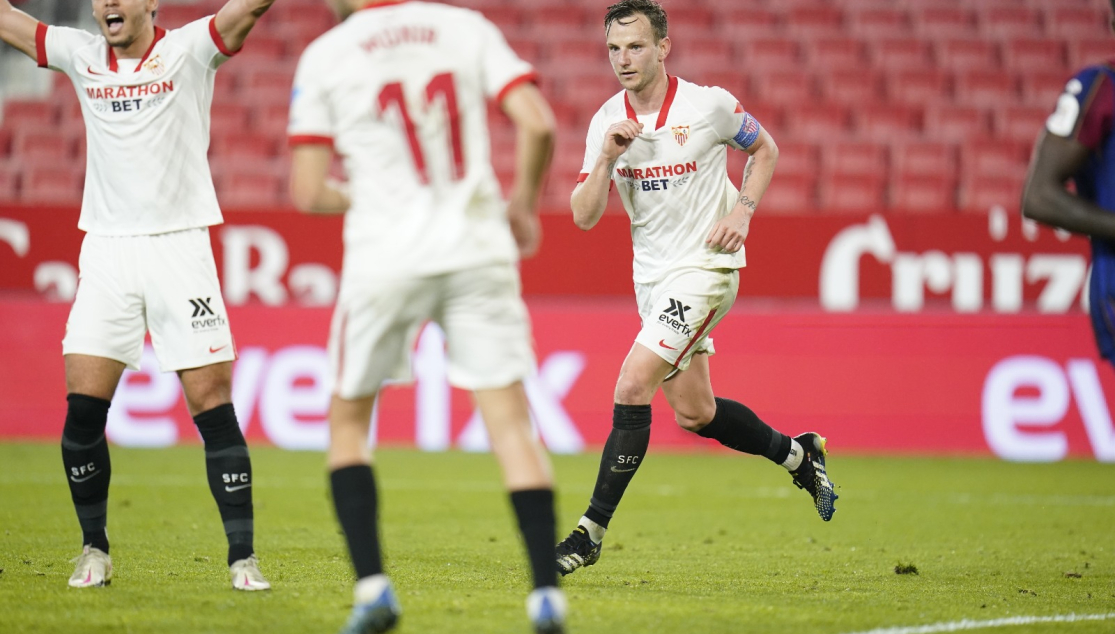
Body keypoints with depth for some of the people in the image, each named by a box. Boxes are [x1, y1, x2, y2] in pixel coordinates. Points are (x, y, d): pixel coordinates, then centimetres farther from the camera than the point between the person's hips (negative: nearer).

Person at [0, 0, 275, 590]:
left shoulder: (189, 50, 0)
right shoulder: (80, 55, 10)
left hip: (179, 248, -3)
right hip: (106, 249, 3)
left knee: (212, 404, -6)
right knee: (83, 404, -4)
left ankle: (242, 556, -1)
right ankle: (95, 550, 10)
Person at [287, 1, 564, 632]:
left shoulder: (325, 55, 3)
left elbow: (308, 192, 0)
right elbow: (537, 124, -4)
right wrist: (522, 204, 11)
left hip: (385, 258, -1)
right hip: (479, 250, 1)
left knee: (348, 420, 15)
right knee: (511, 419, 3)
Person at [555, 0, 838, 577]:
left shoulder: (709, 105, -11)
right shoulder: (606, 122, -1)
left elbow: (764, 149, 7)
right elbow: (583, 216, -4)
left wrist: (742, 211, -8)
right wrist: (607, 157, -19)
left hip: (705, 266, -6)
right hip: (652, 275, 6)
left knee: (632, 384, -18)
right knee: (693, 412, 13)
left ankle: (591, 531, -12)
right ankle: (797, 454, 38)